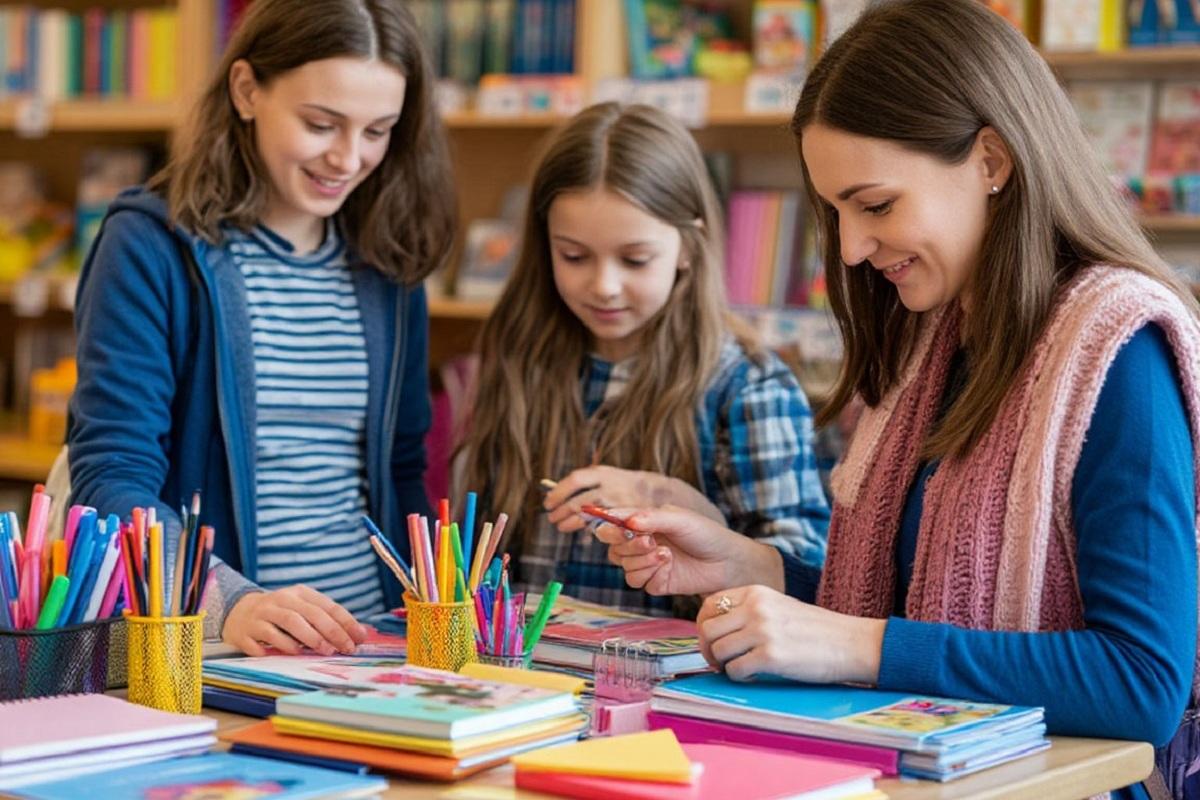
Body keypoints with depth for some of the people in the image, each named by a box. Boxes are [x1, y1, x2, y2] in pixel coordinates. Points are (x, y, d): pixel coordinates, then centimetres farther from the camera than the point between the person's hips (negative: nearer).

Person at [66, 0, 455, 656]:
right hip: (200, 651, -4)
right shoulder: (151, 247, -3)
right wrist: (231, 604, -24)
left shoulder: (387, 264, 12)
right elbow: (111, 478, -9)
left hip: (366, 647, 4)